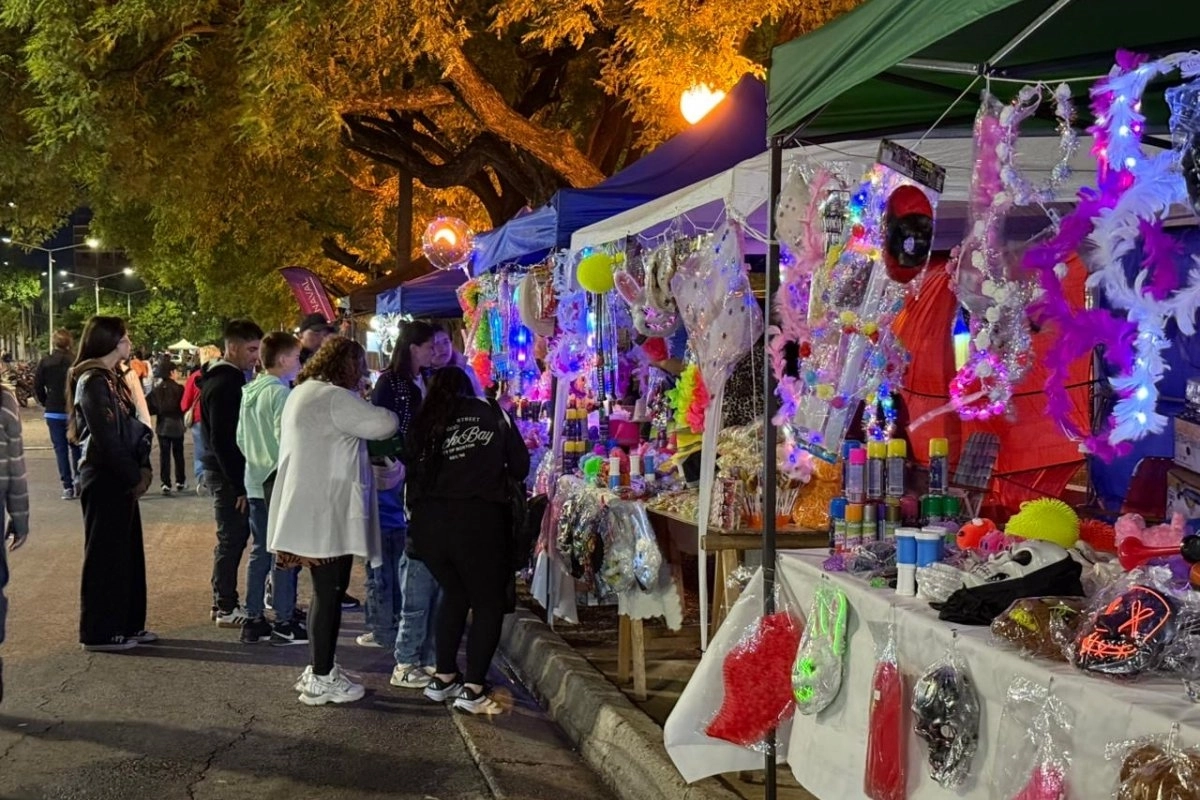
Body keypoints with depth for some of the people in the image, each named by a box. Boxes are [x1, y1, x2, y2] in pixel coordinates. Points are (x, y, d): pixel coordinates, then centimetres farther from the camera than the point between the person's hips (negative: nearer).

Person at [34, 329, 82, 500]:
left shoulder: (45, 363, -4)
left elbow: (37, 387, -2)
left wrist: (46, 403, 13)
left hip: (54, 412, 1)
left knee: (60, 448, 6)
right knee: (76, 446, 16)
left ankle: (67, 487, 3)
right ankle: (78, 475, -2)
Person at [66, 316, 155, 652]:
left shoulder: (112, 379, 14)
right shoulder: (92, 381, -15)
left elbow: (132, 427, 13)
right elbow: (105, 437, -20)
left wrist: (143, 468, 2)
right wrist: (135, 476, -13)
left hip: (121, 479, 9)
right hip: (104, 479, -9)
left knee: (127, 551, 14)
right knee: (105, 554, -1)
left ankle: (127, 625, 23)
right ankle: (100, 632, 8)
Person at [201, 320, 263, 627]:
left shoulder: (229, 378, 13)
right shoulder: (225, 384, -17)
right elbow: (221, 439, -22)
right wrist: (238, 484, -21)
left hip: (228, 471, 10)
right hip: (227, 473, -10)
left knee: (233, 537, 14)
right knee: (231, 538, -3)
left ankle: (225, 602, 23)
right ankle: (226, 608, 5)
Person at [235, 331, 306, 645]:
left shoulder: (249, 391, 11)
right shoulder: (280, 392, -14)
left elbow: (241, 437, 16)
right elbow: (285, 437, -19)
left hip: (256, 481, 8)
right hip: (281, 480, -8)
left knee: (259, 552, 11)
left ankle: (254, 620, 15)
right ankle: (284, 623, 1)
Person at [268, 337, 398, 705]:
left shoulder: (301, 392, 16)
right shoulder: (335, 398, -17)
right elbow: (385, 424, -19)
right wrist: (386, 411, 2)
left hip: (310, 510, 11)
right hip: (327, 513, -10)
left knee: (325, 592, 19)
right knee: (329, 594, -2)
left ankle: (317, 669, 27)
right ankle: (321, 680, 5)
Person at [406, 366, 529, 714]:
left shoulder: (423, 424, 13)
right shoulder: (491, 414, 9)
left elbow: (414, 476, 11)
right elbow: (520, 467, 10)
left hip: (427, 522, 4)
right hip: (477, 519, -3)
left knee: (454, 594, 24)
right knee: (489, 603, 10)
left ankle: (444, 678, 25)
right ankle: (473, 689, 2)